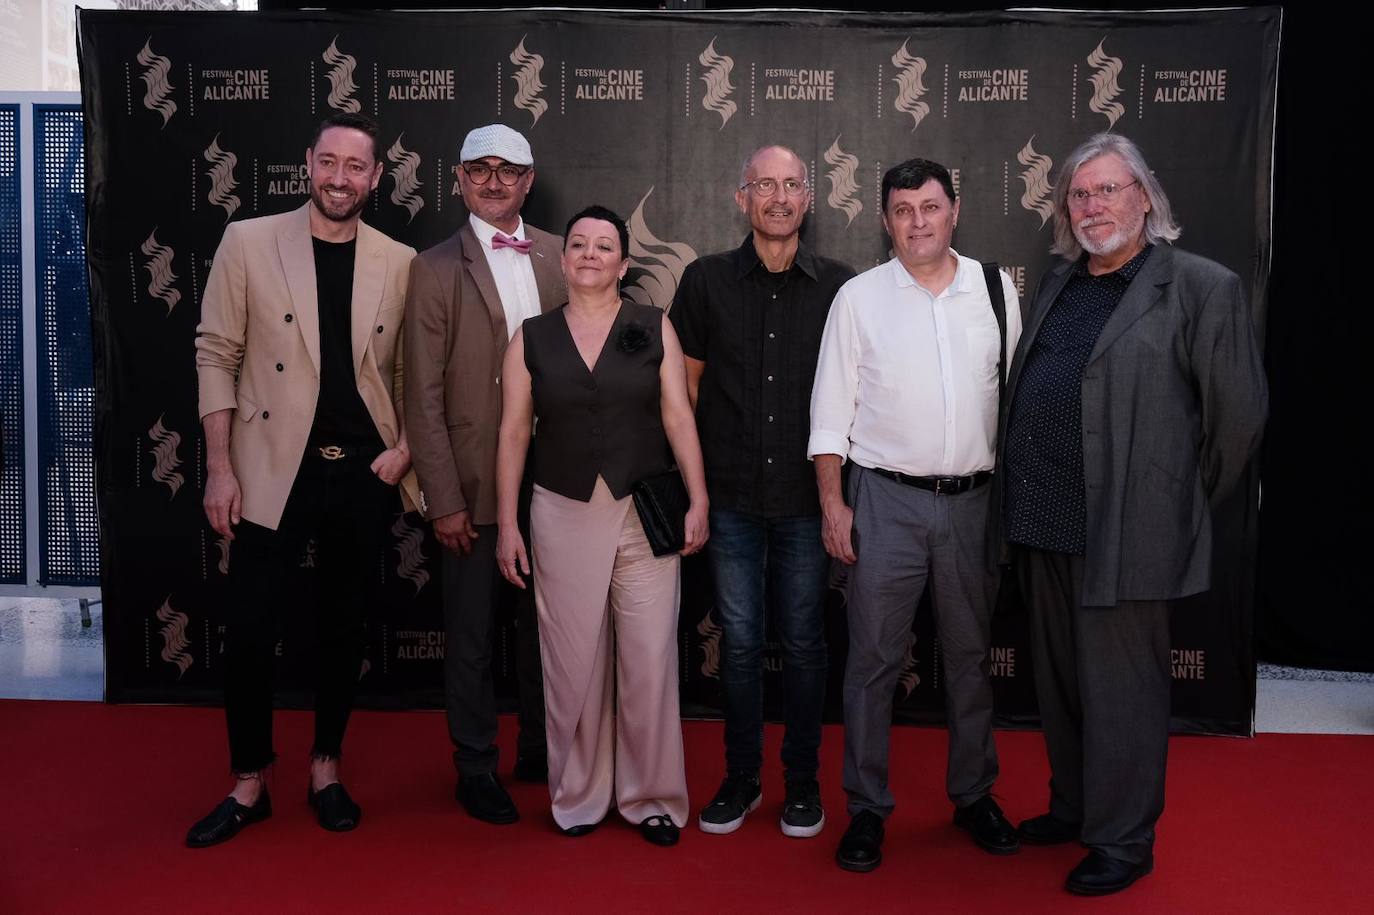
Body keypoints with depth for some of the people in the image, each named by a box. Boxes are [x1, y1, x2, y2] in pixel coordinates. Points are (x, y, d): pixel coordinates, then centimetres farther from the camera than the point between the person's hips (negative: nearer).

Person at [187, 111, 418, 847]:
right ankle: (248, 785, 22)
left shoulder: (401, 263, 3)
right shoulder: (248, 242, -2)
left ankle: (326, 769, 31)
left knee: (342, 628, 12)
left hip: (363, 474, 2)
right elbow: (216, 355, -2)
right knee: (249, 631, 3)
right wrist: (220, 467, -7)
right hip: (273, 471, -1)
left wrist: (405, 447, -4)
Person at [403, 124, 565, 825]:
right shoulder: (436, 268, -4)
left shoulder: (559, 257, 6)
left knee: (543, 624, 15)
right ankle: (476, 767, 26)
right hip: (476, 485, -3)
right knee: (472, 633, 8)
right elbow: (424, 397, -7)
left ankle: (539, 751, 33)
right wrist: (443, 499, -11)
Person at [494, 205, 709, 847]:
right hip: (563, 516, 1)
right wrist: (506, 524, 2)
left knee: (649, 661, 1)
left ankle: (651, 795, 18)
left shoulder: (654, 329, 5)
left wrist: (698, 502, -6)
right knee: (572, 662, 6)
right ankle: (578, 796, 23)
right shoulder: (531, 338, 6)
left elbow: (678, 418, 2)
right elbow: (513, 433, 6)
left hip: (645, 514, 0)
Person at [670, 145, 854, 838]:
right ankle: (740, 778, 24)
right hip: (732, 496, 1)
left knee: (803, 643, 8)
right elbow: (686, 385, 8)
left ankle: (802, 781, 24)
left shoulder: (838, 286, 2)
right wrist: (693, 481, 5)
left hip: (806, 499, 0)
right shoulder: (706, 280, 4)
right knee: (739, 642, 8)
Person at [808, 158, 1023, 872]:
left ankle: (973, 794, 30)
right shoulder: (859, 297, 0)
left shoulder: (996, 289, 5)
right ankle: (866, 807, 17)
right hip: (885, 498, -2)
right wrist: (832, 503, -5)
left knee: (970, 655, 13)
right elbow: (831, 408, 0)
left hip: (972, 498, 2)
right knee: (874, 658, 3)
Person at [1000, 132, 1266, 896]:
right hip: (1045, 525, 7)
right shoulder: (1057, 286, 13)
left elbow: (1239, 413, -5)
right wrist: (1027, 501, 15)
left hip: (1125, 534, -6)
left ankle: (1123, 841, 21)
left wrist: (1186, 504, 2)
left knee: (1120, 692, 4)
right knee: (1061, 684, 18)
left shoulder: (1202, 287, -6)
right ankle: (1074, 808, 36)